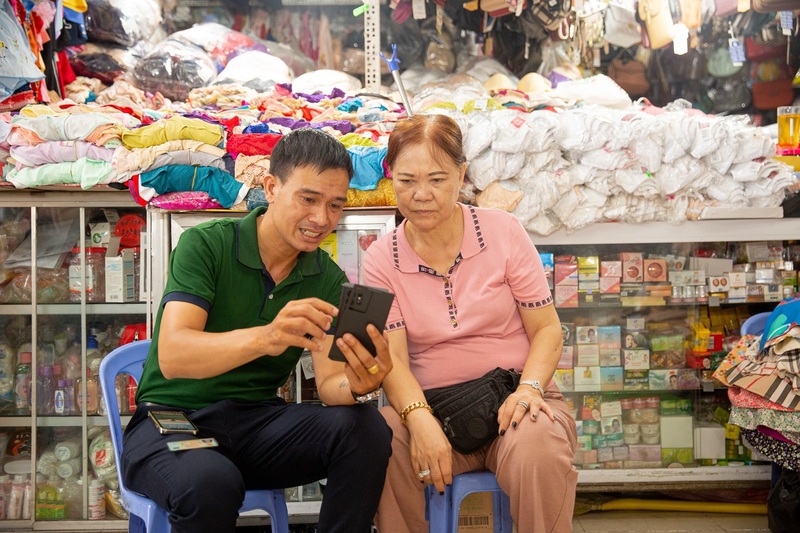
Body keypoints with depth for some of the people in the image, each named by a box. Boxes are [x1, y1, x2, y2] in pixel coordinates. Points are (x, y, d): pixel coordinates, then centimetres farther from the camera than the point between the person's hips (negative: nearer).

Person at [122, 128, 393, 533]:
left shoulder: (328, 280, 3)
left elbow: (328, 384, -7)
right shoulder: (205, 244, -9)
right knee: (211, 482, -37)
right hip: (173, 417, -4)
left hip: (258, 421, 4)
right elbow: (172, 356, -23)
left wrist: (353, 385, -32)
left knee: (365, 430, -22)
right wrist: (264, 338, -41)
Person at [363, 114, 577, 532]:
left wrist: (529, 388, -17)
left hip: (512, 402, -1)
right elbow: (391, 357, -7)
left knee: (536, 447, -36)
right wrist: (420, 418, -27)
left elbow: (546, 329, 3)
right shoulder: (380, 260, 2)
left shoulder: (503, 232, 1)